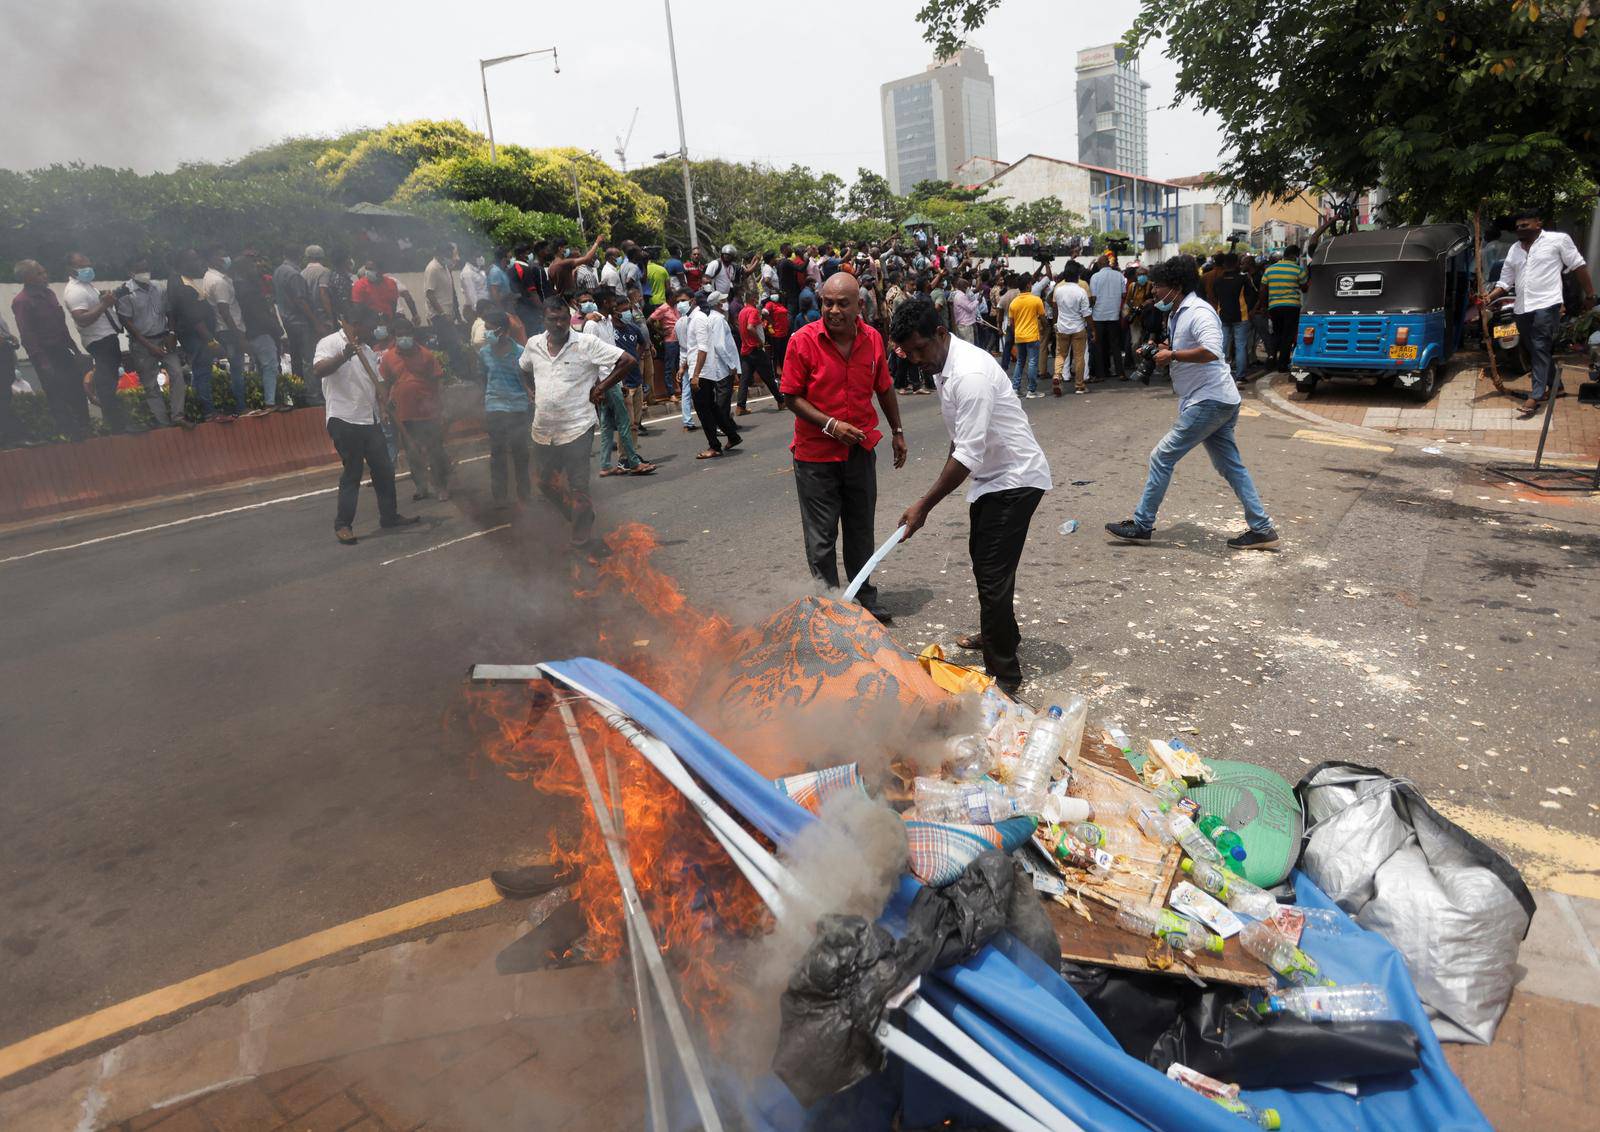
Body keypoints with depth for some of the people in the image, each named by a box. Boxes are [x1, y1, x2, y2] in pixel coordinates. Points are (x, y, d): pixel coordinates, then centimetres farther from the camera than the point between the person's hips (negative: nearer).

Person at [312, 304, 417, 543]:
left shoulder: (367, 350, 18)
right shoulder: (331, 343, -8)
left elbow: (377, 384, 23)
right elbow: (318, 369, -27)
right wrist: (344, 356, -41)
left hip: (369, 421, 8)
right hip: (344, 422, -8)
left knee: (384, 469, 12)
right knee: (352, 474, -3)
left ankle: (389, 515, 25)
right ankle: (343, 524, 8)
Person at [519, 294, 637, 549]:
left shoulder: (587, 344, -11)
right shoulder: (533, 344, 5)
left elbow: (627, 361, -11)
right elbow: (525, 370, 27)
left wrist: (600, 389, -9)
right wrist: (539, 391, 12)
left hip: (576, 429, -6)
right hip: (543, 430, 6)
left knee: (578, 487, 0)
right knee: (547, 483, 18)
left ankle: (582, 529, 22)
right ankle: (578, 516, 41)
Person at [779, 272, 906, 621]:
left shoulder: (873, 339, -2)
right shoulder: (803, 340, -14)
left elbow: (884, 389, 12)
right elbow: (792, 397, -11)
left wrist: (897, 431, 17)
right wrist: (831, 425, -21)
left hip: (861, 450, 4)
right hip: (816, 453, -4)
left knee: (861, 532, 17)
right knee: (821, 538, 5)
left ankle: (866, 601, 33)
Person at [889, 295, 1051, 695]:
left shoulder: (970, 375, -29)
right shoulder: (942, 365, 2)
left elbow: (968, 455, -31)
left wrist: (925, 505, -28)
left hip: (1015, 478, -10)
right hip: (990, 475, 10)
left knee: (994, 574, -11)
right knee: (981, 557, 23)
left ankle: (1003, 677, -1)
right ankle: (999, 632, 46)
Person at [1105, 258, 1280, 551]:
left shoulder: (1198, 312, -16)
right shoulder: (1177, 315, 15)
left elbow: (1210, 351, -31)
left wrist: (1172, 355, -21)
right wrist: (1165, 353, 9)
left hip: (1209, 401, -10)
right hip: (1213, 401, 10)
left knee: (1162, 457, -6)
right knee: (1231, 466, 11)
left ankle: (1141, 525, 2)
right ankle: (1261, 529, 15)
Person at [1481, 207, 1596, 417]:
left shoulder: (1558, 239, -1)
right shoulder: (1514, 249, 15)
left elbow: (1578, 266, 2)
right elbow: (1505, 281, 15)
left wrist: (1589, 294, 2)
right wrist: (1490, 297, -3)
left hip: (1546, 305, -6)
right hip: (1522, 309, 6)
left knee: (1540, 349, -13)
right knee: (1536, 351, 15)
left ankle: (1536, 395, -15)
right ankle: (1555, 385, 32)